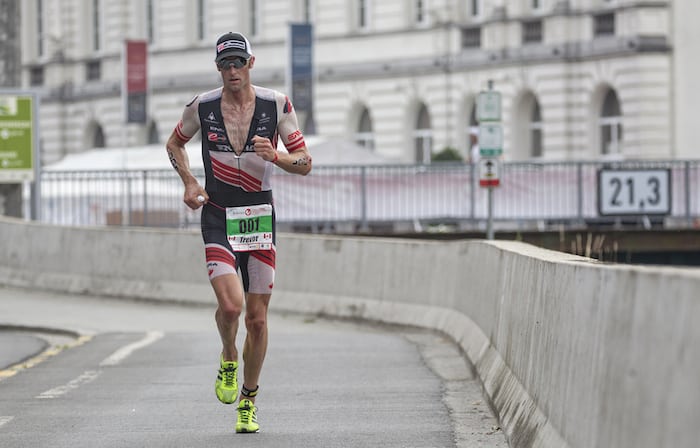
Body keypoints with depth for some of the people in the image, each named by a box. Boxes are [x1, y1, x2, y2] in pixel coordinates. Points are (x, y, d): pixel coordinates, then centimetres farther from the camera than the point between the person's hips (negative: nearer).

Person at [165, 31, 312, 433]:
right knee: (230, 305, -21)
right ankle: (228, 357, 12)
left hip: (260, 219, 1)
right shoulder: (203, 106, -1)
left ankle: (249, 401, 22)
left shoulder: (277, 105, -2)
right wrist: (189, 182, 4)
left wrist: (275, 157, -19)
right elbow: (175, 144, 18)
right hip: (218, 219, -1)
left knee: (257, 319, 4)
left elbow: (305, 163, 1)